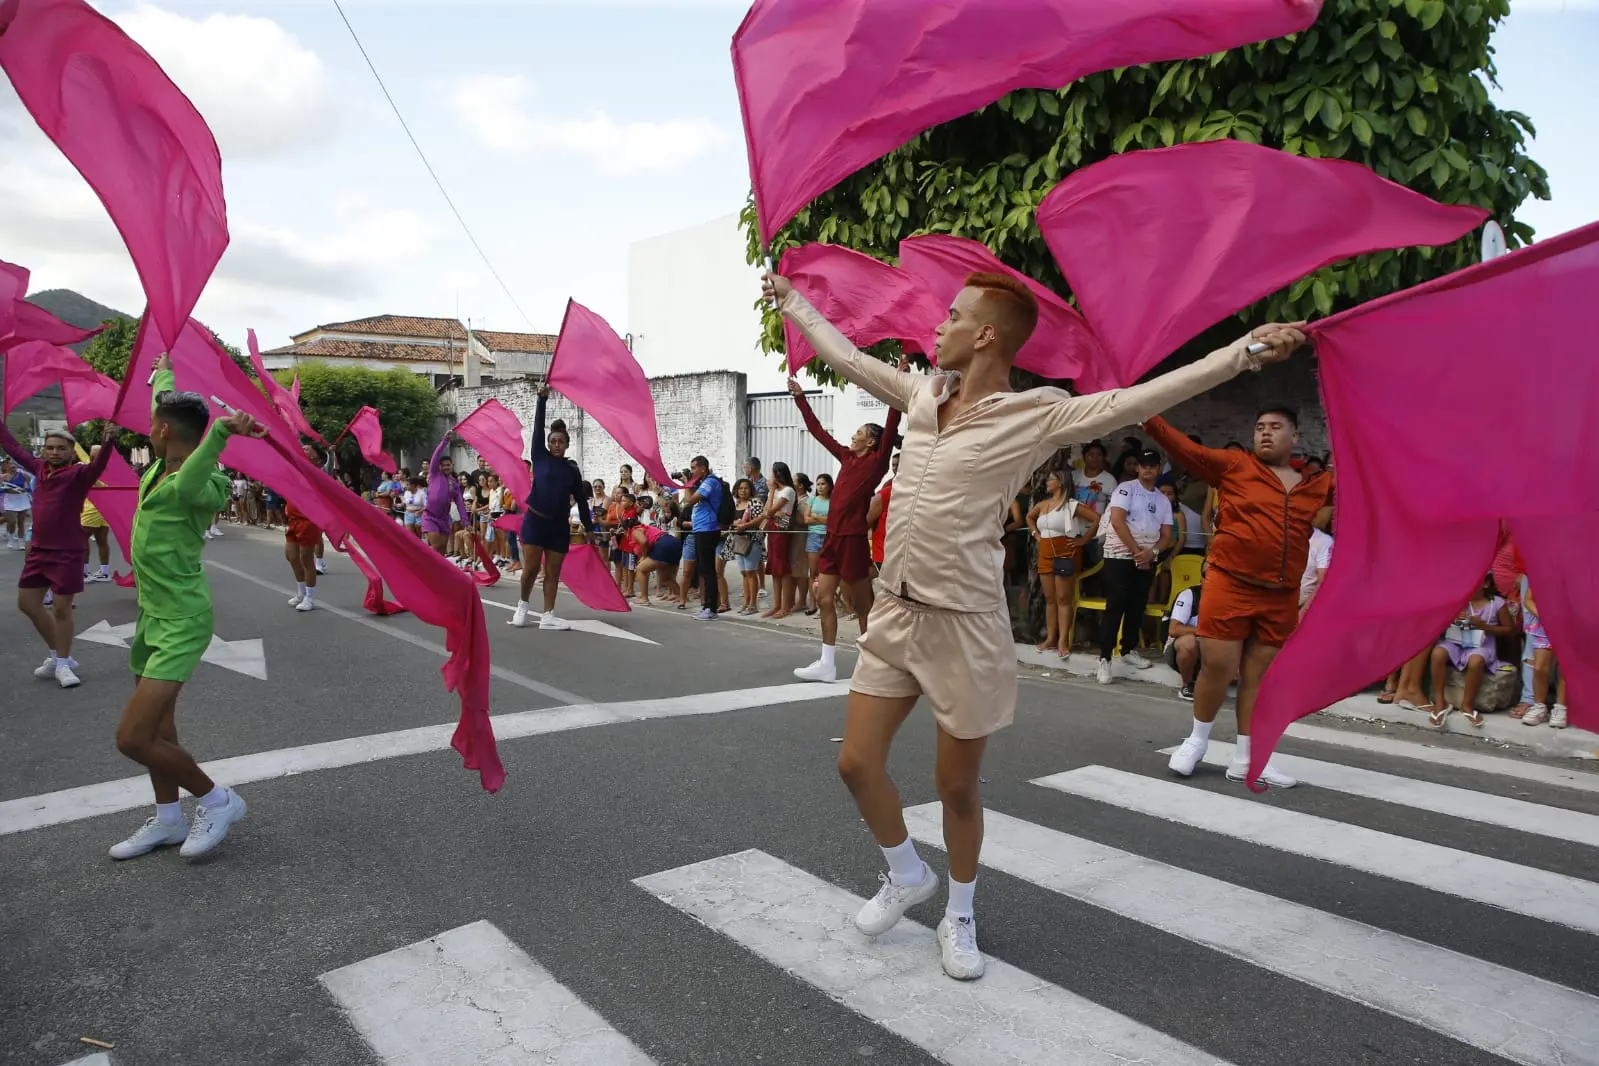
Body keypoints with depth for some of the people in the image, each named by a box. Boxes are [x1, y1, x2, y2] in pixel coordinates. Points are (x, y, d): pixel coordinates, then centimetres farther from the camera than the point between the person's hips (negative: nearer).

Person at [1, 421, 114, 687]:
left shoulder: (78, 474, -13)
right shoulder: (40, 468, 6)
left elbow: (98, 465, -34)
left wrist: (107, 441, -52)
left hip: (68, 553, -7)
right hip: (39, 550, 7)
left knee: (61, 608, 1)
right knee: (27, 603, 14)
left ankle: (62, 663, 15)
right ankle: (58, 654, 29)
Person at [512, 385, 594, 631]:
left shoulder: (572, 469, 6)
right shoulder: (540, 458, 3)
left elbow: (581, 499, 10)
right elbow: (537, 428, -6)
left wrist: (589, 527, 10)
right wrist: (542, 399, -14)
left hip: (559, 525, 2)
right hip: (534, 520, -2)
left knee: (553, 573, 3)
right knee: (531, 568, -2)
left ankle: (548, 616, 8)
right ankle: (522, 606, 22)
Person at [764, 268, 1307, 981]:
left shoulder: (1036, 415, -8)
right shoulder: (921, 396, 9)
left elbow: (1141, 398, -14)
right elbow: (846, 358, 22)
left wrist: (1247, 351, -21)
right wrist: (792, 301, 32)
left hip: (966, 626, -5)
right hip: (895, 615, 5)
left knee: (956, 785, 9)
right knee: (857, 763, 7)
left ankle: (959, 917, 35)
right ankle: (906, 875, 35)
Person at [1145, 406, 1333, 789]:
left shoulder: (1316, 485, 12)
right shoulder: (1234, 465, 1)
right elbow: (1186, 449, -7)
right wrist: (1147, 417, -19)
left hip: (1281, 597, 4)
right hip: (1230, 586, -4)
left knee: (1260, 675, 9)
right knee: (1217, 665, -2)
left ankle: (1245, 758, 20)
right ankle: (1198, 739, 22)